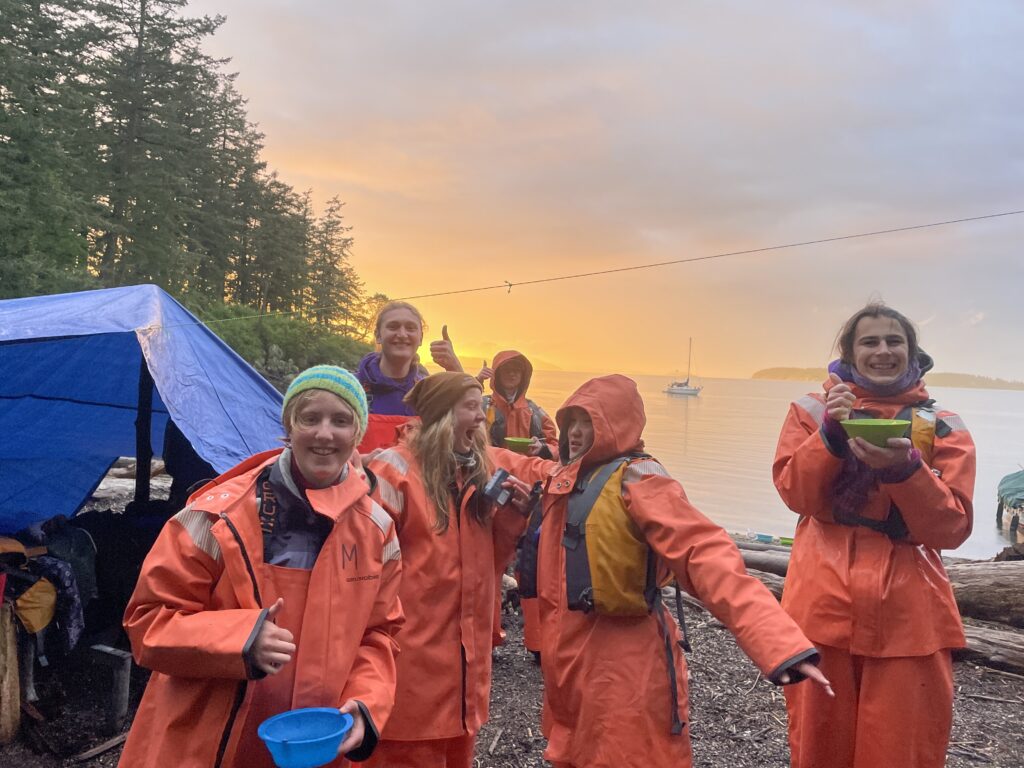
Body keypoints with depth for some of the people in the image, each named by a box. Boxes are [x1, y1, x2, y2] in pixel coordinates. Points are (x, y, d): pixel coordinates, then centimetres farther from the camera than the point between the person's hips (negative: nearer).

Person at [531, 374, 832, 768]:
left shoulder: (636, 481, -18)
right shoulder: (565, 479, 6)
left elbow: (705, 555, -32)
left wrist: (777, 641, -43)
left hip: (622, 665, -8)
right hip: (567, 652, 8)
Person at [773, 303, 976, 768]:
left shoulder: (943, 428, 4)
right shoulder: (813, 411, 5)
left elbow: (951, 528, -5)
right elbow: (796, 494, -7)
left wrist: (904, 469, -21)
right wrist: (831, 431, -19)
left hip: (907, 614, 0)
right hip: (823, 606, 0)